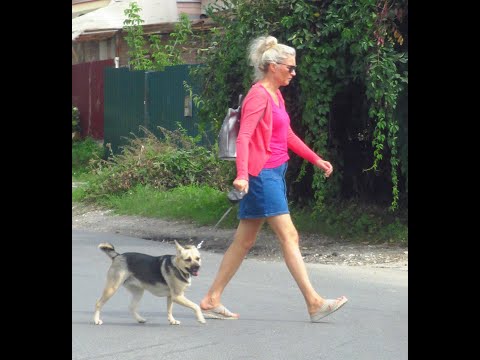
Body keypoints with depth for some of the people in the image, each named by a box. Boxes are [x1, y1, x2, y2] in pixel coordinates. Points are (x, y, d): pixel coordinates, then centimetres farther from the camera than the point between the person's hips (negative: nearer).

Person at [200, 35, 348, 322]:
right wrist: (242, 175, -34)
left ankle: (212, 300, 14)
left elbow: (287, 135, 26)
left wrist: (316, 159, 24)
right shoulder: (259, 96, -13)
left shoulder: (275, 95, 16)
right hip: (261, 174, -10)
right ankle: (315, 303, -11)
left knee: (245, 241, 10)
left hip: (274, 174, 10)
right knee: (289, 236, -10)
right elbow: (244, 137, -23)